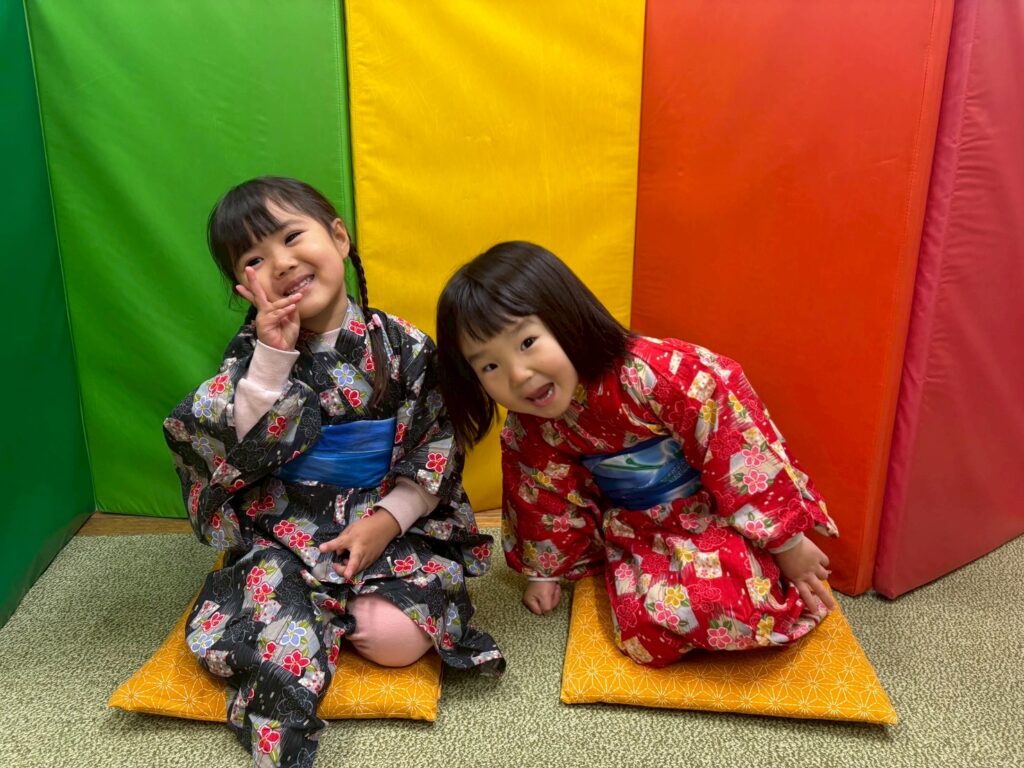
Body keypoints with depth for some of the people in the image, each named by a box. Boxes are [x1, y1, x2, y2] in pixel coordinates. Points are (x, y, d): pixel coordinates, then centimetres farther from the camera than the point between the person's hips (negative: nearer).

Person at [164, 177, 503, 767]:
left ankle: (329, 611, 7)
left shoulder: (402, 345, -6)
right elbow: (243, 450, -11)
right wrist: (273, 358, -20)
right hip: (285, 529, 0)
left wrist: (385, 521, -14)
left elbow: (438, 451, -3)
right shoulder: (254, 352, -2)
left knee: (397, 640, -20)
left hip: (388, 524, 0)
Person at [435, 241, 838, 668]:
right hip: (641, 537, 4)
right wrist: (546, 571, 21)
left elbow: (742, 454, -21)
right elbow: (548, 500, 10)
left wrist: (788, 542, -12)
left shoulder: (658, 375, -30)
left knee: (737, 607, -28)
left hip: (723, 515, -4)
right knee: (647, 633, -19)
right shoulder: (529, 430, -10)